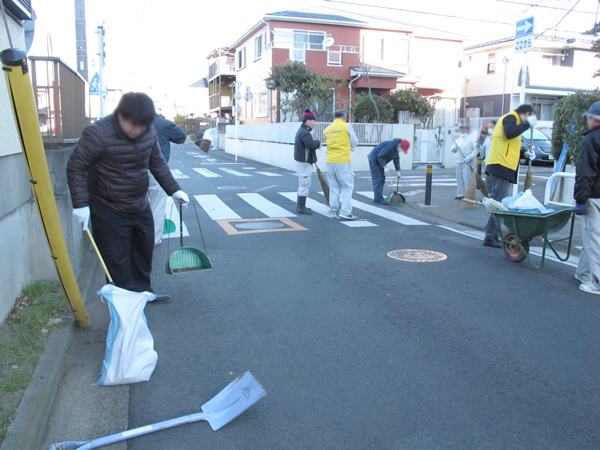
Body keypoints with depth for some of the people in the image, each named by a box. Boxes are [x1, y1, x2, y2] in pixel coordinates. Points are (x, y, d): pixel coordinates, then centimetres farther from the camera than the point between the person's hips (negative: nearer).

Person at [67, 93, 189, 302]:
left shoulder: (149, 132, -4)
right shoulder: (97, 134, -21)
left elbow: (157, 163, 10)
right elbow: (75, 167, -16)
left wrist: (174, 190, 6)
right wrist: (81, 204, -21)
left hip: (141, 207, 7)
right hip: (109, 211, -6)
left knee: (144, 249, 19)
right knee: (117, 261, 1)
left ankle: (143, 291, 37)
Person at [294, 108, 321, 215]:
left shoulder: (301, 131, 17)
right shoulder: (304, 132, -18)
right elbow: (311, 144, -31)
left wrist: (316, 143, 6)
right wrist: (318, 143, -11)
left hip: (301, 161, 11)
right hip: (304, 163, -11)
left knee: (302, 185, 17)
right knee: (305, 185, -5)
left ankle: (300, 206, 26)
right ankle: (301, 207, 0)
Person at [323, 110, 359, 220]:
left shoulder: (327, 129, 12)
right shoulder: (346, 126, -1)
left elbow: (329, 144, 14)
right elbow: (355, 143, 5)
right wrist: (351, 148, 25)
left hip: (330, 161, 5)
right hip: (343, 161, -5)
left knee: (333, 187, 12)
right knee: (347, 186, 0)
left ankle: (333, 211, 14)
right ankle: (345, 212, -6)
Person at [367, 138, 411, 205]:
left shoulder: (396, 150, 4)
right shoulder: (390, 146, -28)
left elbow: (396, 160, 14)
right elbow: (380, 156, -29)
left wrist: (398, 171, 10)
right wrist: (385, 166, -30)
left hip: (379, 160, 10)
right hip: (374, 159, -10)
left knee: (382, 179, 9)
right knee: (377, 179, -12)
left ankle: (377, 198, 13)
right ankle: (379, 199, -13)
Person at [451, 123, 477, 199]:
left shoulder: (472, 139, 0)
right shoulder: (458, 140, 20)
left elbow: (476, 150, -8)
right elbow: (453, 150, 22)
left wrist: (469, 157, -20)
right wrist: (454, 148, -2)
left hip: (468, 162, -6)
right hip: (459, 162, 6)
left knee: (467, 179, -11)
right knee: (459, 178, 4)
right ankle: (460, 194, 10)